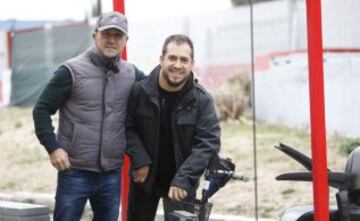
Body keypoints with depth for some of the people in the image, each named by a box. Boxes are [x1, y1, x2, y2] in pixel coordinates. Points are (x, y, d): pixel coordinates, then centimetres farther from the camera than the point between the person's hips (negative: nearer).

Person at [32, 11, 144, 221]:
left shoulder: (132, 75, 5)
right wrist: (53, 147, -12)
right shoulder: (72, 71, -5)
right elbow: (42, 109, -3)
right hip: (75, 171, -4)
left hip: (112, 174, 4)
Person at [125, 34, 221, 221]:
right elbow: (128, 127, -3)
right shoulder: (140, 91, -11)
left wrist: (184, 178, -25)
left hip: (181, 182, -1)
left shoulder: (201, 100, -13)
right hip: (144, 177, 2)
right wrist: (140, 160, -17)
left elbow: (208, 142, -17)